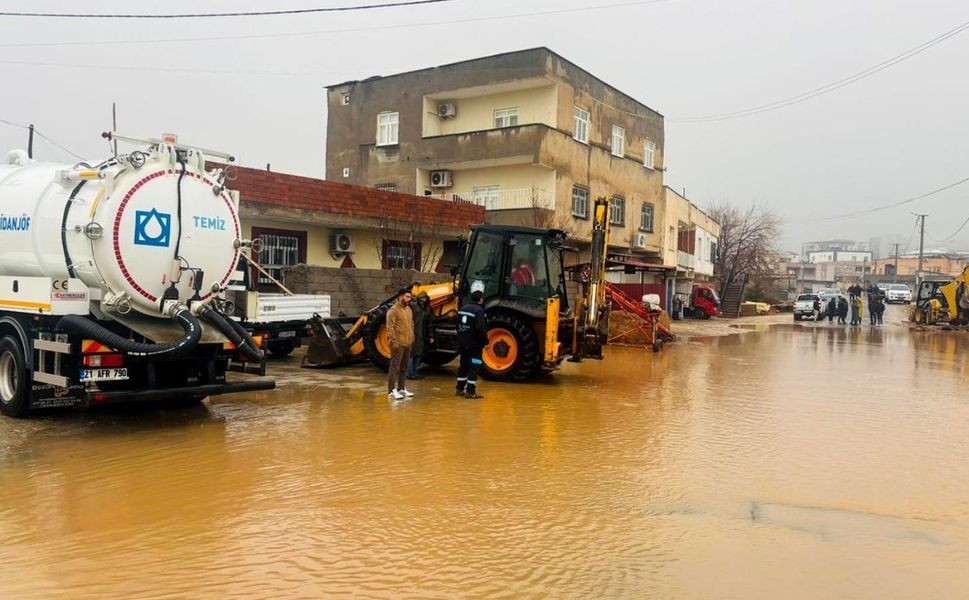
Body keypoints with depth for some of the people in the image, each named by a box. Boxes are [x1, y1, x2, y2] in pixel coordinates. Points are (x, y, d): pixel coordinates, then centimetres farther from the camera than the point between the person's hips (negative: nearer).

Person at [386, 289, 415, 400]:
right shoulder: (394, 310, -11)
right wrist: (394, 341, -20)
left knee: (404, 367, 13)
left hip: (408, 344, 8)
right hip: (398, 344, -8)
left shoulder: (408, 309, 15)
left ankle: (401, 389, 22)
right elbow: (390, 327, -16)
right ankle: (392, 391, -5)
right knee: (395, 367, -6)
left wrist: (412, 338, 15)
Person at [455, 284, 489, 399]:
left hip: (463, 344, 8)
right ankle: (470, 391, -2)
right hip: (475, 344, -8)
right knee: (474, 367, -2)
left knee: (463, 365, 17)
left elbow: (458, 325, 15)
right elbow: (481, 329, -24)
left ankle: (459, 389, 22)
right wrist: (485, 342, -13)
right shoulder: (478, 310, -18)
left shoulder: (463, 308, 7)